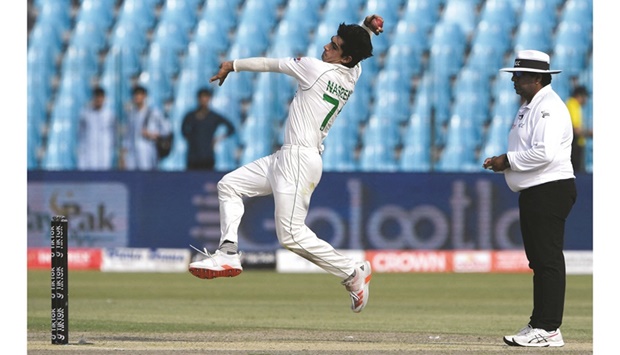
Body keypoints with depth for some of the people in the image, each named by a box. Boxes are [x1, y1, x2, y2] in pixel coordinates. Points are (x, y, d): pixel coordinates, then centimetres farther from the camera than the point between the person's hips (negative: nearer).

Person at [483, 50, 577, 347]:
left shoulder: (548, 108, -14)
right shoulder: (528, 107, 19)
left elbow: (545, 153, -25)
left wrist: (508, 161, -14)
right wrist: (502, 162, 8)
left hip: (551, 190, -11)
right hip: (533, 192, 11)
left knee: (548, 259, -10)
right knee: (539, 259, 13)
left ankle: (548, 329, -11)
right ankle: (539, 325, 18)